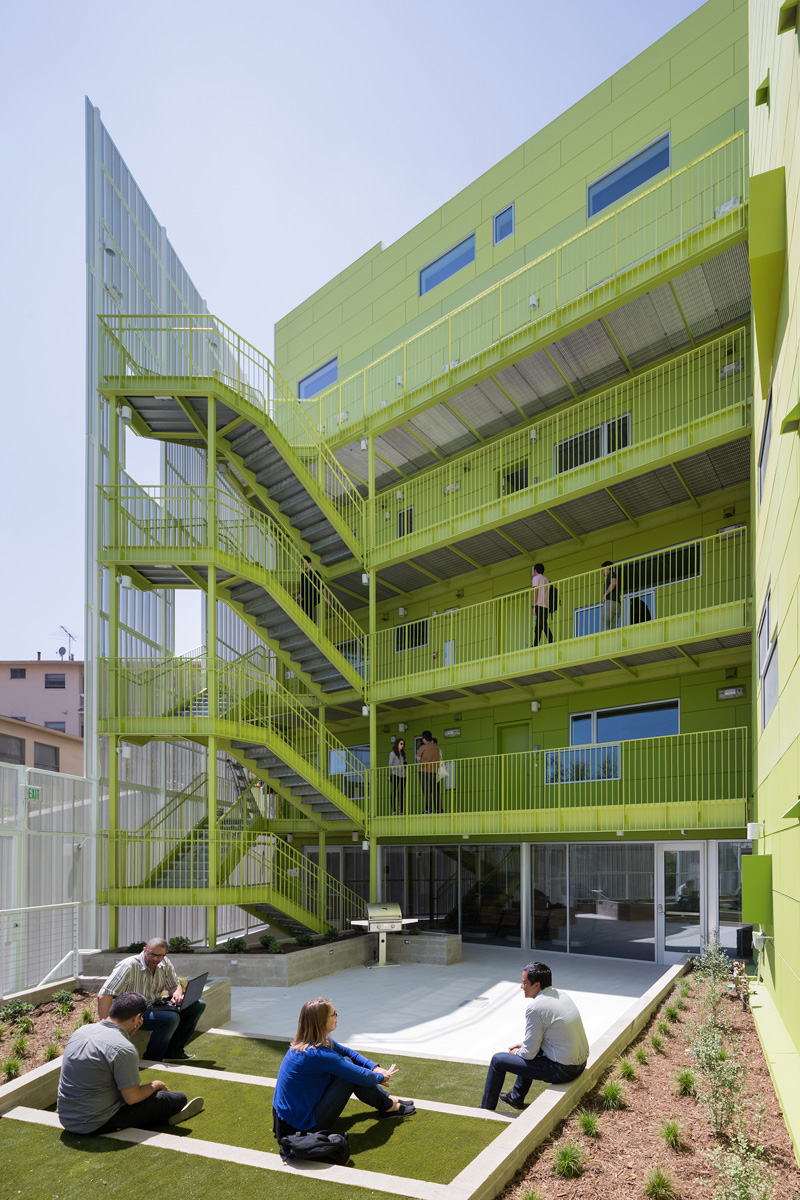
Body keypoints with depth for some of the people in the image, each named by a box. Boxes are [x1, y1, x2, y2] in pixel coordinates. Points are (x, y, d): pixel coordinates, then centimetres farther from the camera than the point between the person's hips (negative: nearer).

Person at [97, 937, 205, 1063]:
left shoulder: (165, 964, 0)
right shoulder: (129, 966, -22)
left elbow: (175, 985, 11)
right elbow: (103, 996, -26)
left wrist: (177, 994, -14)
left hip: (153, 1006, 8)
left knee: (198, 1005, -2)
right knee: (171, 1018, -33)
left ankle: (172, 1052, 4)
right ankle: (152, 1060, -15)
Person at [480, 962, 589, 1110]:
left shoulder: (535, 1007, -20)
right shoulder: (562, 995, 6)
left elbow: (529, 1053, -13)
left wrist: (517, 1052, 8)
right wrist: (524, 1045, 21)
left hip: (561, 1070, -9)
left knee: (498, 1060, 4)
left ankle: (486, 1109, 22)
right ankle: (516, 1098, 45)